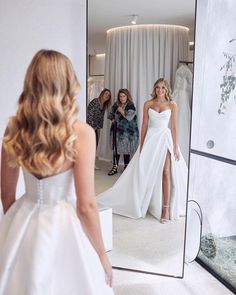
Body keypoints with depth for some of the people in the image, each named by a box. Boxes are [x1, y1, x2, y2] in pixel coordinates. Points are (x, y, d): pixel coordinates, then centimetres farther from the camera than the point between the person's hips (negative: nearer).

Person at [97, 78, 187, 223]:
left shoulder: (172, 105, 1)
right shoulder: (148, 104, 4)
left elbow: (174, 127, 0)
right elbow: (144, 125, 5)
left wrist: (175, 147, -4)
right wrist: (142, 145, 3)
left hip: (165, 138, -1)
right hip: (150, 138, 2)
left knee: (166, 173, -5)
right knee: (145, 173, 5)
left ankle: (166, 208, 4)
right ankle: (143, 203, 21)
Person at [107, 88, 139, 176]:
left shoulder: (130, 106, -6)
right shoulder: (116, 105, 9)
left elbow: (129, 117, -18)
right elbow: (111, 114, 22)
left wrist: (121, 110, -11)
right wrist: (113, 119, 3)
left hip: (127, 131, -4)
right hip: (117, 131, 4)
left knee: (126, 149, 4)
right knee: (116, 149, 3)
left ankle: (126, 166, 19)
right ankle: (115, 167, 9)